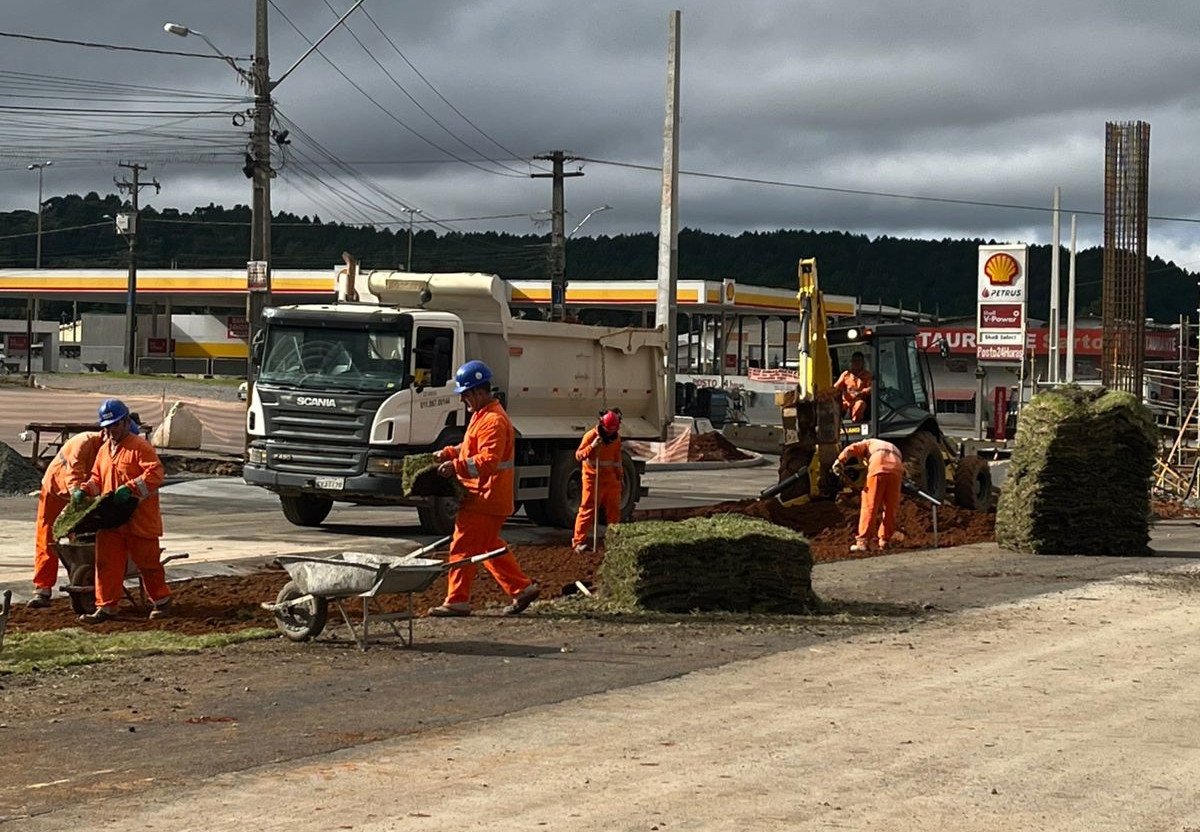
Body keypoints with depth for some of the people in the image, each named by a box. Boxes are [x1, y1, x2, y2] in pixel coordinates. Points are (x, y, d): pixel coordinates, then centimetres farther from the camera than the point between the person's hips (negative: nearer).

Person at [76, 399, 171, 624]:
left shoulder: (140, 447, -10)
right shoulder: (104, 449, 14)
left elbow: (155, 474, -21)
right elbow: (97, 478, 23)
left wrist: (130, 489, -30)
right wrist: (84, 490, 3)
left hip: (139, 520, -7)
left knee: (147, 562, 5)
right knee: (106, 564, 2)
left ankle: (161, 600, 24)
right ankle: (106, 607, 6)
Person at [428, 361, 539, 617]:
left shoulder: (493, 421, -18)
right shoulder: (482, 415, 17)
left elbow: (488, 460, -27)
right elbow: (473, 448, 28)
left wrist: (456, 467, -29)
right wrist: (448, 453, 13)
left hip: (485, 499, -11)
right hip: (482, 497, 11)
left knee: (463, 547, -7)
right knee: (490, 547, 17)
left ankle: (457, 601, -3)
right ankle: (522, 589, 21)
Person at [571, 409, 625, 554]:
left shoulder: (616, 438, 5)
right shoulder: (591, 436, -12)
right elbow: (578, 455, -14)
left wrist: (620, 477, 18)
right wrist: (592, 447, -29)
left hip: (610, 478, 5)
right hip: (592, 478, -5)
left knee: (614, 508, 5)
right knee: (587, 509, -7)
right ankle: (578, 542, -4)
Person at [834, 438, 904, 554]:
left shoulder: (869, 443, 31)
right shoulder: (895, 450, 43)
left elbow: (851, 449, 10)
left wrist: (840, 461, -2)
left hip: (878, 469, -4)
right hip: (896, 470, 4)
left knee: (869, 506, -3)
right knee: (890, 509, 14)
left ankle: (861, 542, -8)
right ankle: (885, 541, 15)